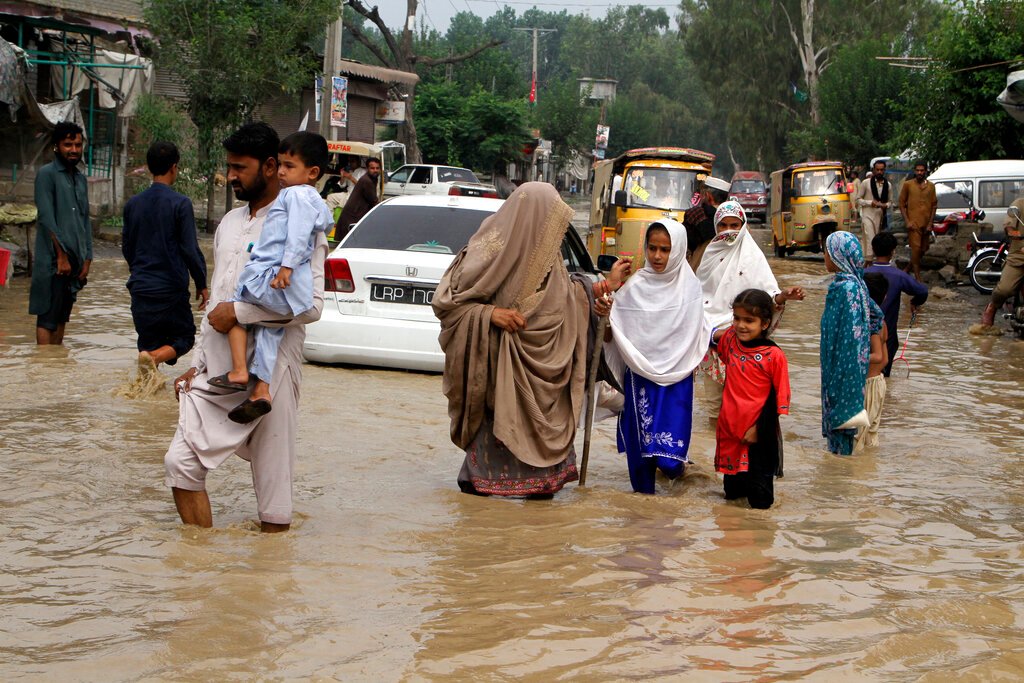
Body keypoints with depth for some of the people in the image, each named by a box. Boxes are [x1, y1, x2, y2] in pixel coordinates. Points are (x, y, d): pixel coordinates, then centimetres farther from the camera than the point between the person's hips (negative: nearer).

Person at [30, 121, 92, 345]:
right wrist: (61, 255, -16)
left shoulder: (80, 179, 16)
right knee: (47, 317, -6)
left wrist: (86, 260, 9)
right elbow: (47, 219, -14)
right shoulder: (47, 174, -6)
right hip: (53, 259, -7)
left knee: (62, 317, 11)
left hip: (74, 259, 7)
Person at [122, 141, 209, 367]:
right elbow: (190, 249, -11)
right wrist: (201, 284, 1)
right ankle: (154, 357, -19)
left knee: (148, 345, 14)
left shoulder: (133, 204, 5)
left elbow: (126, 247, 14)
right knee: (184, 338, 9)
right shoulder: (180, 204, -11)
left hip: (141, 289, 5)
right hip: (171, 289, -5)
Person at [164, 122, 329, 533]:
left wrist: (238, 312, -15)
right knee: (181, 461, -3)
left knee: (272, 481, -1)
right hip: (217, 372, 7)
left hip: (269, 372, -7)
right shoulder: (230, 222, 18)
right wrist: (197, 364, 16)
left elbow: (310, 305, -20)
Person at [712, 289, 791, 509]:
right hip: (730, 425, 6)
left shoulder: (774, 356, -15)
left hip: (759, 432, -5)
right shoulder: (730, 340, 1)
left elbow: (779, 397, -12)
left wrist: (760, 428, -14)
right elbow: (713, 335, 27)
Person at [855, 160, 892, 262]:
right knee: (870, 241, -14)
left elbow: (890, 201, 18)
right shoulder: (866, 183, -3)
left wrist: (886, 205, -6)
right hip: (868, 215, -4)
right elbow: (857, 200, -1)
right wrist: (871, 202, -15)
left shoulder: (887, 185, 8)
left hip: (880, 216, 4)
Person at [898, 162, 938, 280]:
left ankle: (908, 269, 30)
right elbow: (902, 203, 2)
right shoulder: (908, 185, 2)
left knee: (924, 249, 11)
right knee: (916, 248, -12)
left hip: (926, 223, 4)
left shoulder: (931, 186, 9)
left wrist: (930, 223, 0)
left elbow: (934, 205, 9)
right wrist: (907, 221, -7)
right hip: (913, 222, -4)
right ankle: (917, 277, -9)